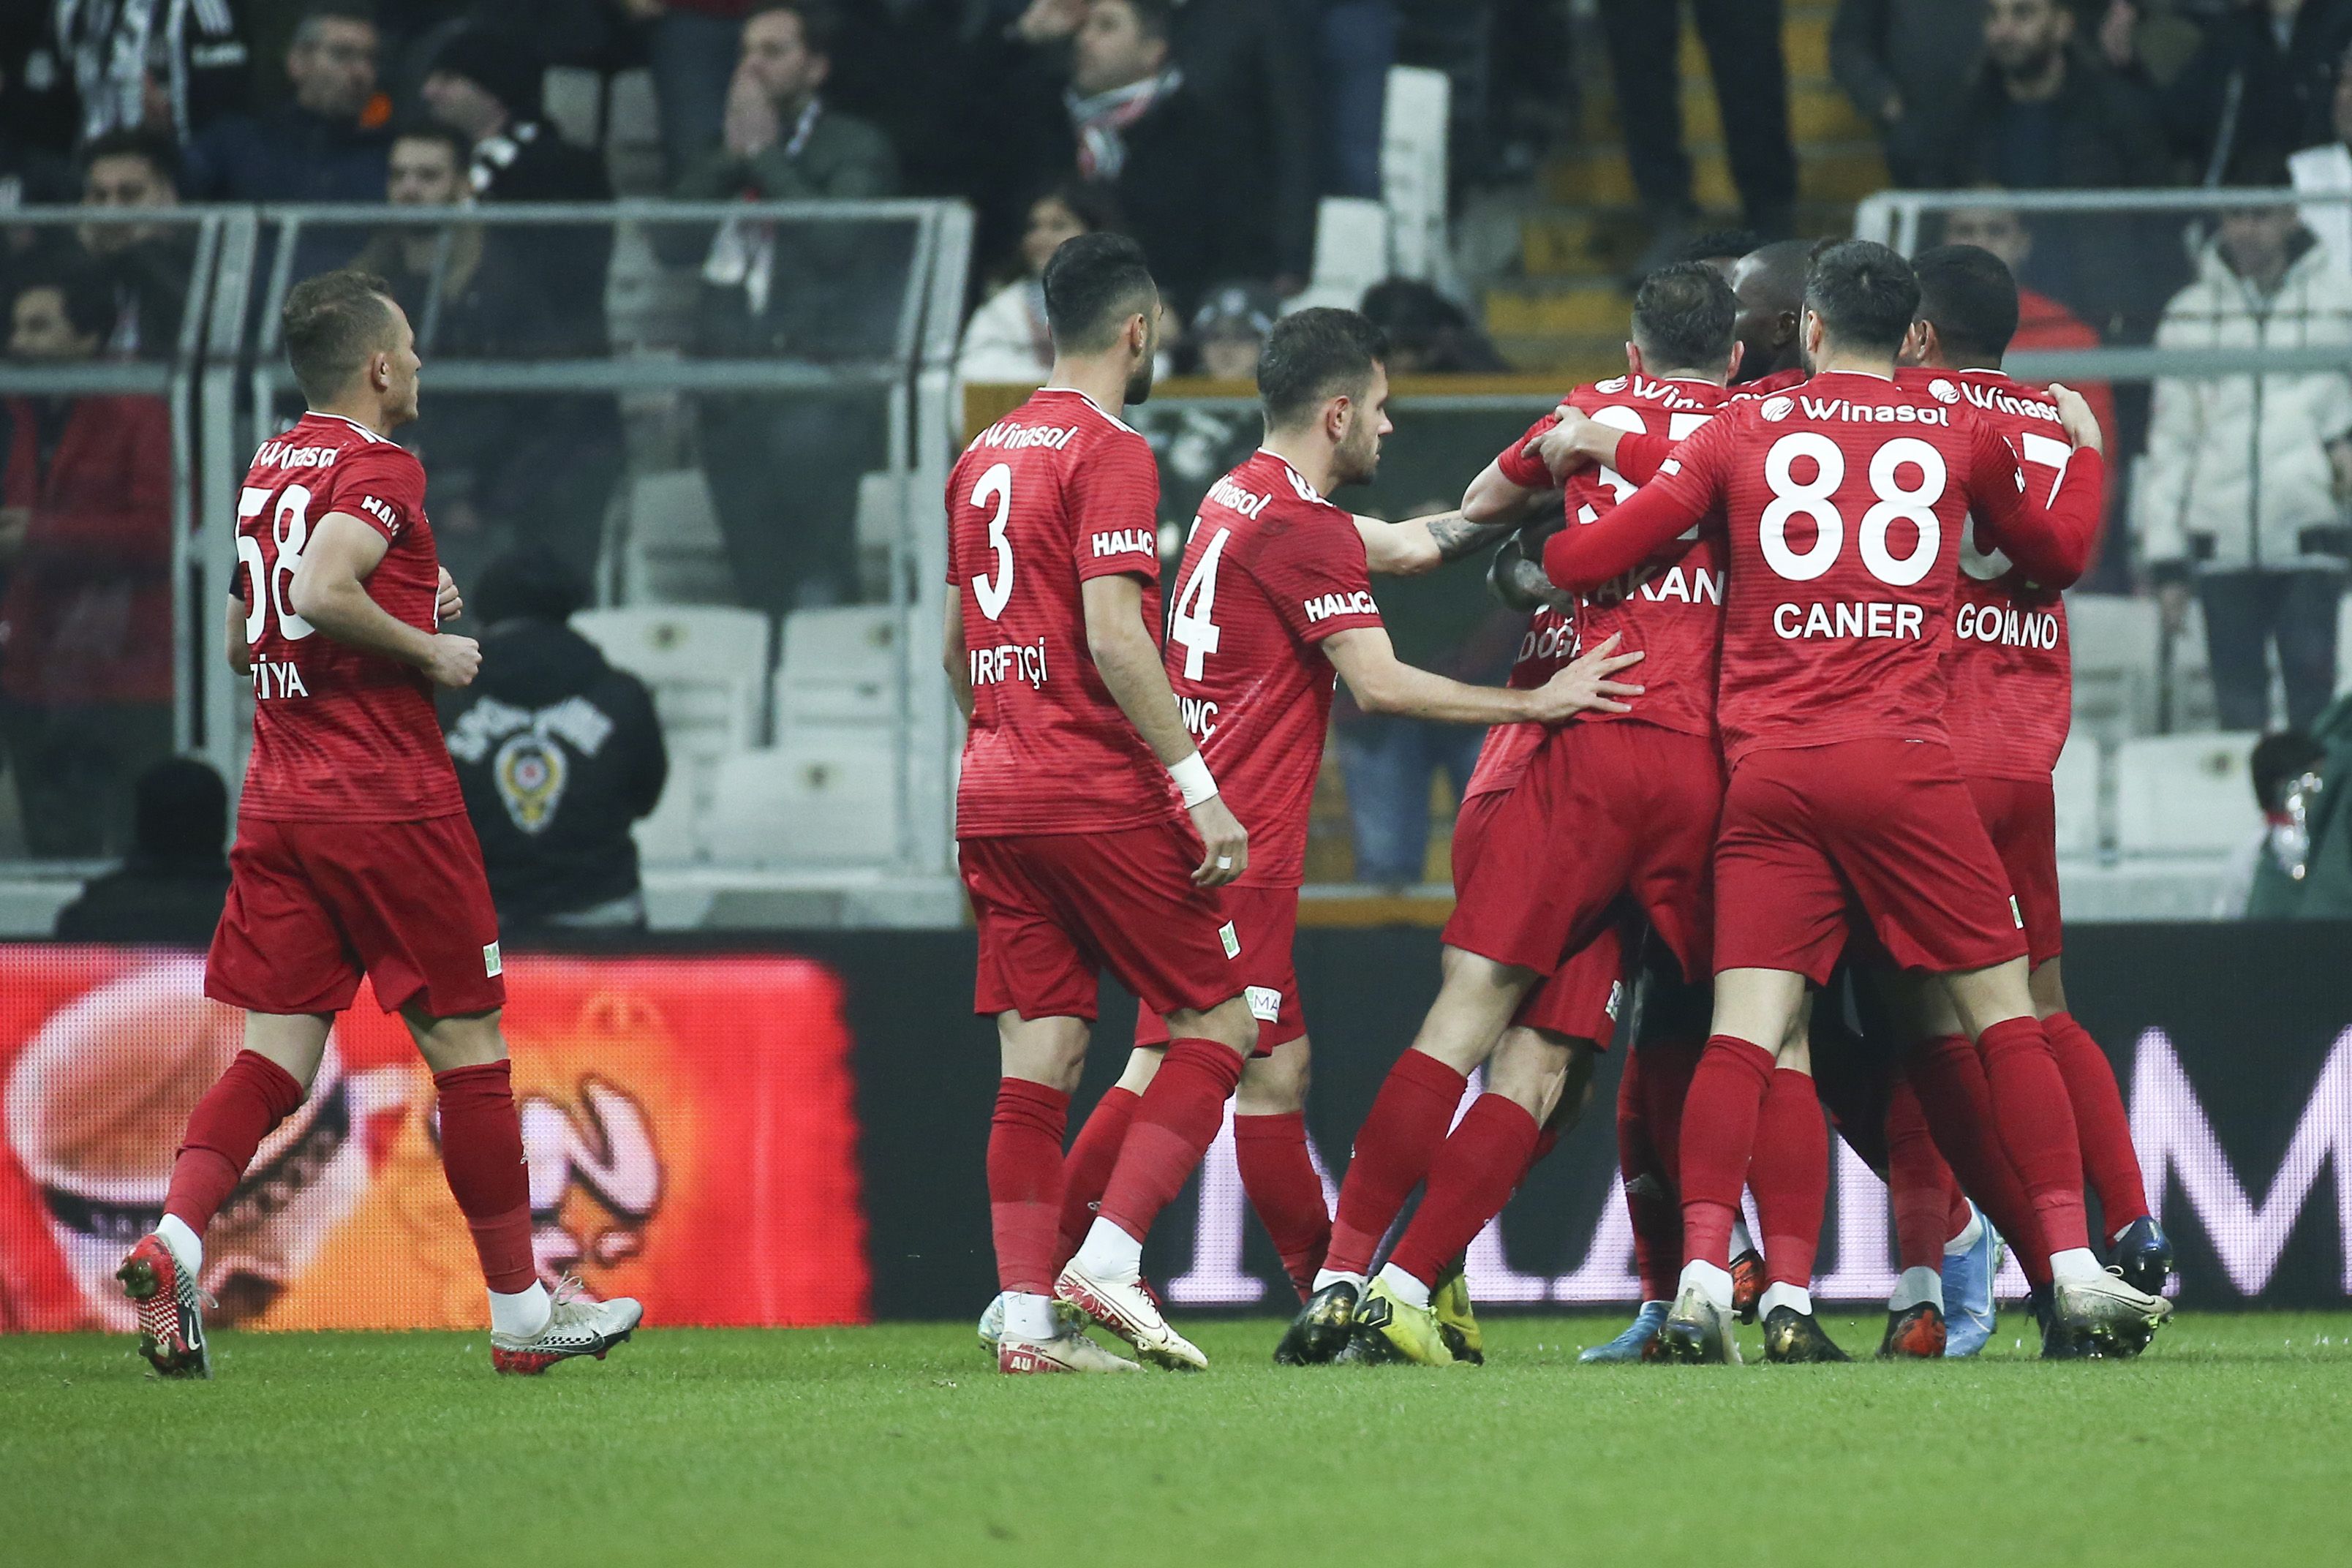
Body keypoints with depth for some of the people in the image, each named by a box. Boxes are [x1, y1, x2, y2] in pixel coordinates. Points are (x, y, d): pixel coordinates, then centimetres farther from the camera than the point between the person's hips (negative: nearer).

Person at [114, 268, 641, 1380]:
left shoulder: (269, 469, 15)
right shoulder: (377, 470, -10)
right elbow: (320, 591, -27)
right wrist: (430, 651, -13)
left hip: (276, 806, 7)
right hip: (389, 806, -7)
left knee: (277, 1052, 3)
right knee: (466, 1047, 4)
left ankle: (171, 1244, -20)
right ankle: (520, 1309, 11)